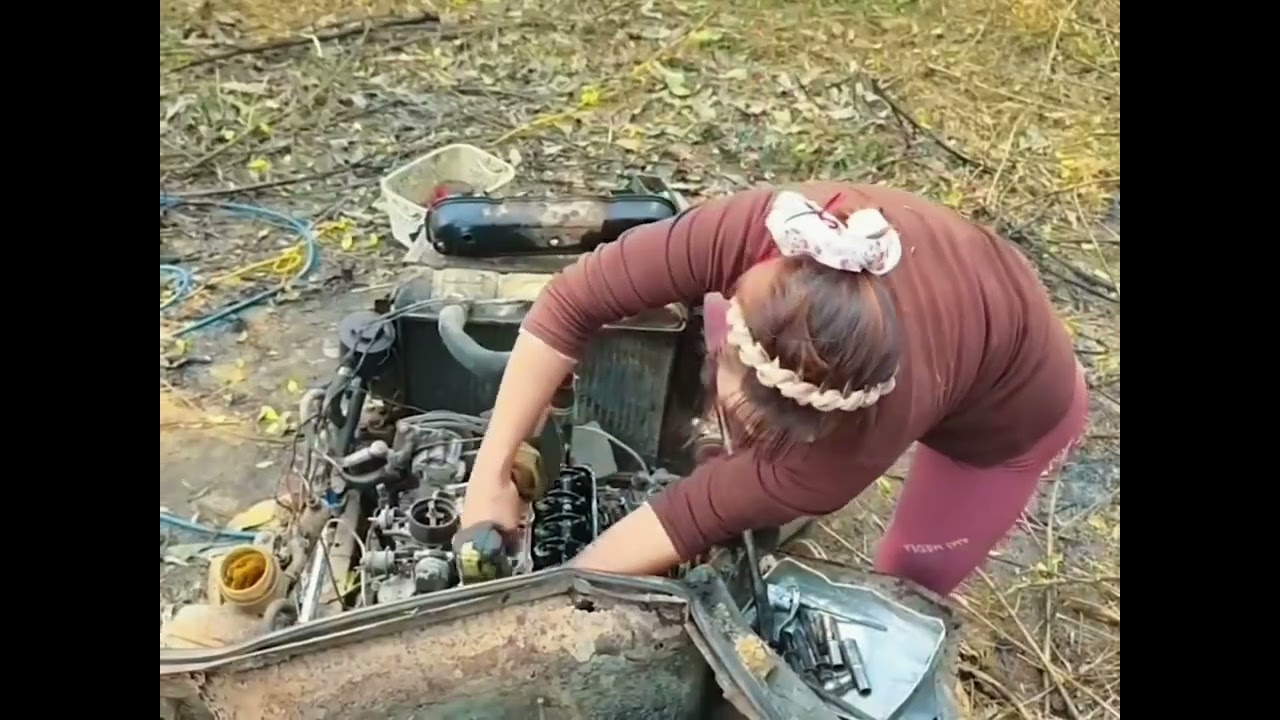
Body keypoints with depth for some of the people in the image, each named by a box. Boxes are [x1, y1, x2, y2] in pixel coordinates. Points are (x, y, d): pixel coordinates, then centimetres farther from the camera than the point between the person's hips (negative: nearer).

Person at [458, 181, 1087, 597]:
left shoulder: (886, 415, -45)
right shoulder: (751, 232, -39)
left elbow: (704, 511, -36)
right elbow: (574, 302, -31)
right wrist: (492, 474, -31)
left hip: (1014, 408, -4)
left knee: (909, 583, 6)